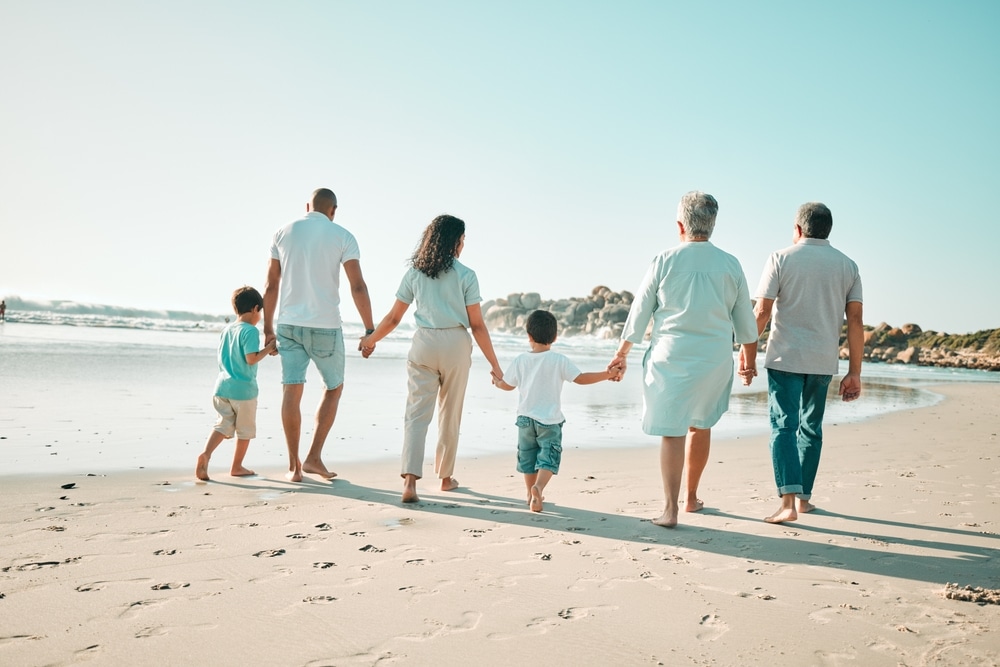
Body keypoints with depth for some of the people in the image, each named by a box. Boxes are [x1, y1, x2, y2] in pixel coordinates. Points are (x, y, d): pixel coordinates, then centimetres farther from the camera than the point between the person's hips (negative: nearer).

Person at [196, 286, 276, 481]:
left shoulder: (226, 330, 12)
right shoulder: (250, 330, -12)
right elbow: (251, 358, -20)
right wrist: (268, 348, -8)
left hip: (222, 386, 6)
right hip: (243, 389, -6)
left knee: (223, 425, 9)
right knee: (245, 430, 9)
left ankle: (206, 454, -14)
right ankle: (237, 467, 18)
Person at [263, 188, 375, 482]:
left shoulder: (283, 233, 8)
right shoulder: (342, 236, -1)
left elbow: (271, 285, 8)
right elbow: (358, 286, -8)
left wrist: (268, 330, 13)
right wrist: (370, 331, -4)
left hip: (288, 323, 3)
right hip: (325, 325, -2)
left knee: (291, 392, 5)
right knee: (334, 388, 14)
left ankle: (294, 466, 8)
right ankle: (313, 457, 8)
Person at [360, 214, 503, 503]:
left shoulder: (414, 273, 6)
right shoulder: (466, 275, -2)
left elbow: (393, 318, 8)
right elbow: (477, 325, -4)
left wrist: (370, 340, 25)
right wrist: (494, 363, 3)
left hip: (423, 344, 2)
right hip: (456, 345, -1)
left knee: (417, 413, 0)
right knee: (450, 415, 12)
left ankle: (410, 479, -15)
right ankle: (446, 477, 26)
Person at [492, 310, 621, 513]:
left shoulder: (520, 360, -2)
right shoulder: (559, 360, -10)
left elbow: (508, 385, 10)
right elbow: (581, 378, -12)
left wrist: (496, 381, 32)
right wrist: (607, 374, -5)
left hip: (525, 418, 3)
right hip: (549, 420, -3)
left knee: (527, 456, 17)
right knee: (549, 457, 1)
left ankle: (531, 494, 25)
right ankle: (538, 487, -22)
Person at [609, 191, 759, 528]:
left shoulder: (665, 261, -5)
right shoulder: (730, 264, 2)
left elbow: (639, 312, 0)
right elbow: (745, 322, 9)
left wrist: (621, 354, 10)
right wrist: (750, 360, 23)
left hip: (671, 358, -3)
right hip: (715, 359, 3)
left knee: (672, 432, 1)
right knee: (701, 426, 18)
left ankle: (671, 509, -4)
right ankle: (691, 497, 30)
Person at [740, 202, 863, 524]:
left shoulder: (781, 259, -2)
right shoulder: (848, 265, 7)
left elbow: (761, 312, -9)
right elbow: (855, 321, 2)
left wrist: (747, 353, 0)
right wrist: (854, 373, 5)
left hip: (785, 357, -3)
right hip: (823, 362, 4)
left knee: (784, 426, -3)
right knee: (810, 428, 16)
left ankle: (789, 501, -14)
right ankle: (803, 496, 23)